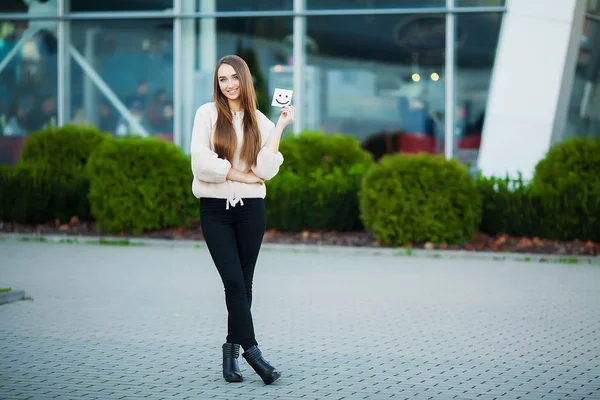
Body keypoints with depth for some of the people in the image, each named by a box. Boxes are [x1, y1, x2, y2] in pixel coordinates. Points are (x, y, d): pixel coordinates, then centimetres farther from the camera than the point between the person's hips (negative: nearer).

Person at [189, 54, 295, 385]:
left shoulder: (260, 121, 7)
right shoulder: (207, 114, 1)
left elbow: (266, 169, -6)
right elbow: (201, 162, -11)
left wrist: (280, 126, -6)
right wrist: (242, 176, -9)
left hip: (250, 209, 3)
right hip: (215, 209, -2)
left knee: (243, 284, 5)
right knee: (234, 282, -10)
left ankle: (231, 351, 16)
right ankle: (252, 352, -8)